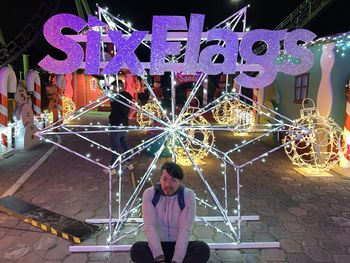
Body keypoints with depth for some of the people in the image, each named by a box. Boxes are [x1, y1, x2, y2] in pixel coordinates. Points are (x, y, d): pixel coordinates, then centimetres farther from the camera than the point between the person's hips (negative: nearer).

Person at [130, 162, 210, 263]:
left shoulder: (188, 195, -12)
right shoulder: (149, 194, -10)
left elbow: (185, 229, -19)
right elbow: (150, 226, -19)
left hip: (180, 246, 0)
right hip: (158, 247, 0)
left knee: (203, 249, -29)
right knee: (137, 249, -30)